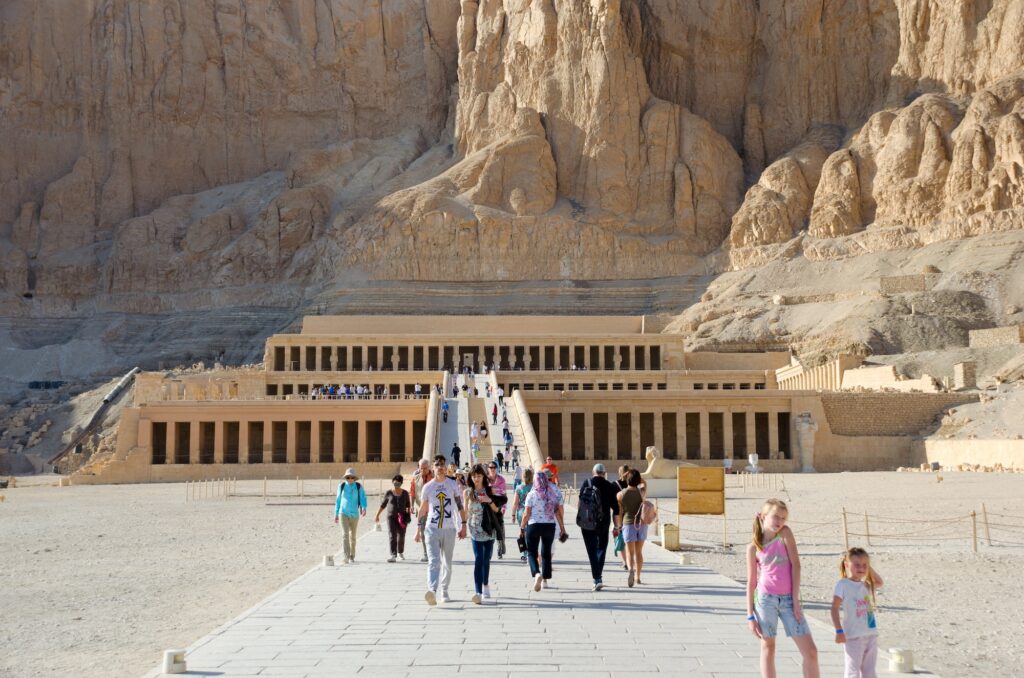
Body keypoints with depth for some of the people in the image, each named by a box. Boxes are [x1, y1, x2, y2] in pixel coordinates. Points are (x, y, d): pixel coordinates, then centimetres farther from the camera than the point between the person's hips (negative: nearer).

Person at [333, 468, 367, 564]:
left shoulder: (358, 486, -5)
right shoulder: (341, 486, -3)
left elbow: (363, 498, -13)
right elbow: (338, 500, 6)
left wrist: (364, 508, -34)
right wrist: (336, 514, 8)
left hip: (354, 514, 1)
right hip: (343, 514, -1)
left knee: (352, 536, 13)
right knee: (345, 534, -17)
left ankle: (352, 556, 31)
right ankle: (346, 557, -22)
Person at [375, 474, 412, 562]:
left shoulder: (405, 493, 5)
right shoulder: (388, 493, 3)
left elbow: (408, 505, 12)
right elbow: (382, 505, 10)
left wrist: (409, 515, 1)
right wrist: (377, 515, 11)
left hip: (402, 518, 1)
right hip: (391, 517, -1)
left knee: (401, 536, 8)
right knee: (392, 536, -12)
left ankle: (400, 552, 33)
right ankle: (393, 555, -16)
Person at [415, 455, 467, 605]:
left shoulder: (453, 485, 4)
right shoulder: (428, 487, 4)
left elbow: (460, 506, 6)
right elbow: (423, 509, 10)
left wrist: (463, 525, 1)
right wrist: (418, 529, 9)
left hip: (449, 529, 1)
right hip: (432, 529, -1)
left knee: (447, 563, 10)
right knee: (433, 561, -16)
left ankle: (444, 591, 24)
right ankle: (432, 591, -29)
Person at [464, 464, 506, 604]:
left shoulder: (490, 490, 4)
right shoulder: (468, 492, 3)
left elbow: (496, 510, 4)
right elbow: (465, 511, 9)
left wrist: (490, 501, -14)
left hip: (489, 530, 2)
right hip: (475, 530, -2)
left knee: (486, 560, 12)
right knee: (478, 559, -14)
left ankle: (486, 586, 33)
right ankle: (478, 592, -20)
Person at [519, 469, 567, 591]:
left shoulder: (532, 494, -8)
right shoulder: (555, 493, 0)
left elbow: (527, 514, -8)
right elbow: (560, 511, 1)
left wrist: (522, 526, 6)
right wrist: (562, 528, 10)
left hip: (534, 525, -3)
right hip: (550, 525, 3)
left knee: (532, 552, 4)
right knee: (546, 553, 15)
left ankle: (537, 574, -20)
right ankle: (545, 580, 19)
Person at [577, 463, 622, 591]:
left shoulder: (585, 483, 1)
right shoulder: (609, 487, -3)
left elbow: (581, 501, 9)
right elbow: (615, 508, -4)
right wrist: (616, 526, 3)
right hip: (603, 523, 0)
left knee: (592, 550, 2)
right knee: (602, 547, 19)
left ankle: (597, 579, -6)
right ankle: (598, 574, 15)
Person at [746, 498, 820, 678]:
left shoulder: (785, 533, 2)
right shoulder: (753, 547, 0)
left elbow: (796, 565, -2)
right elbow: (751, 582, 2)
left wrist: (796, 599, -8)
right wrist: (750, 616, -1)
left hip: (788, 599, 1)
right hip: (766, 599, -1)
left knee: (810, 651, -2)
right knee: (768, 647, 5)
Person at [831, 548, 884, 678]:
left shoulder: (866, 585, 11)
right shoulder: (843, 584, -8)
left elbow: (879, 583, 31)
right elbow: (835, 608, -12)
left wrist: (869, 568, 16)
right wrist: (839, 630, -19)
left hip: (871, 635, 7)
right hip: (853, 637, -7)